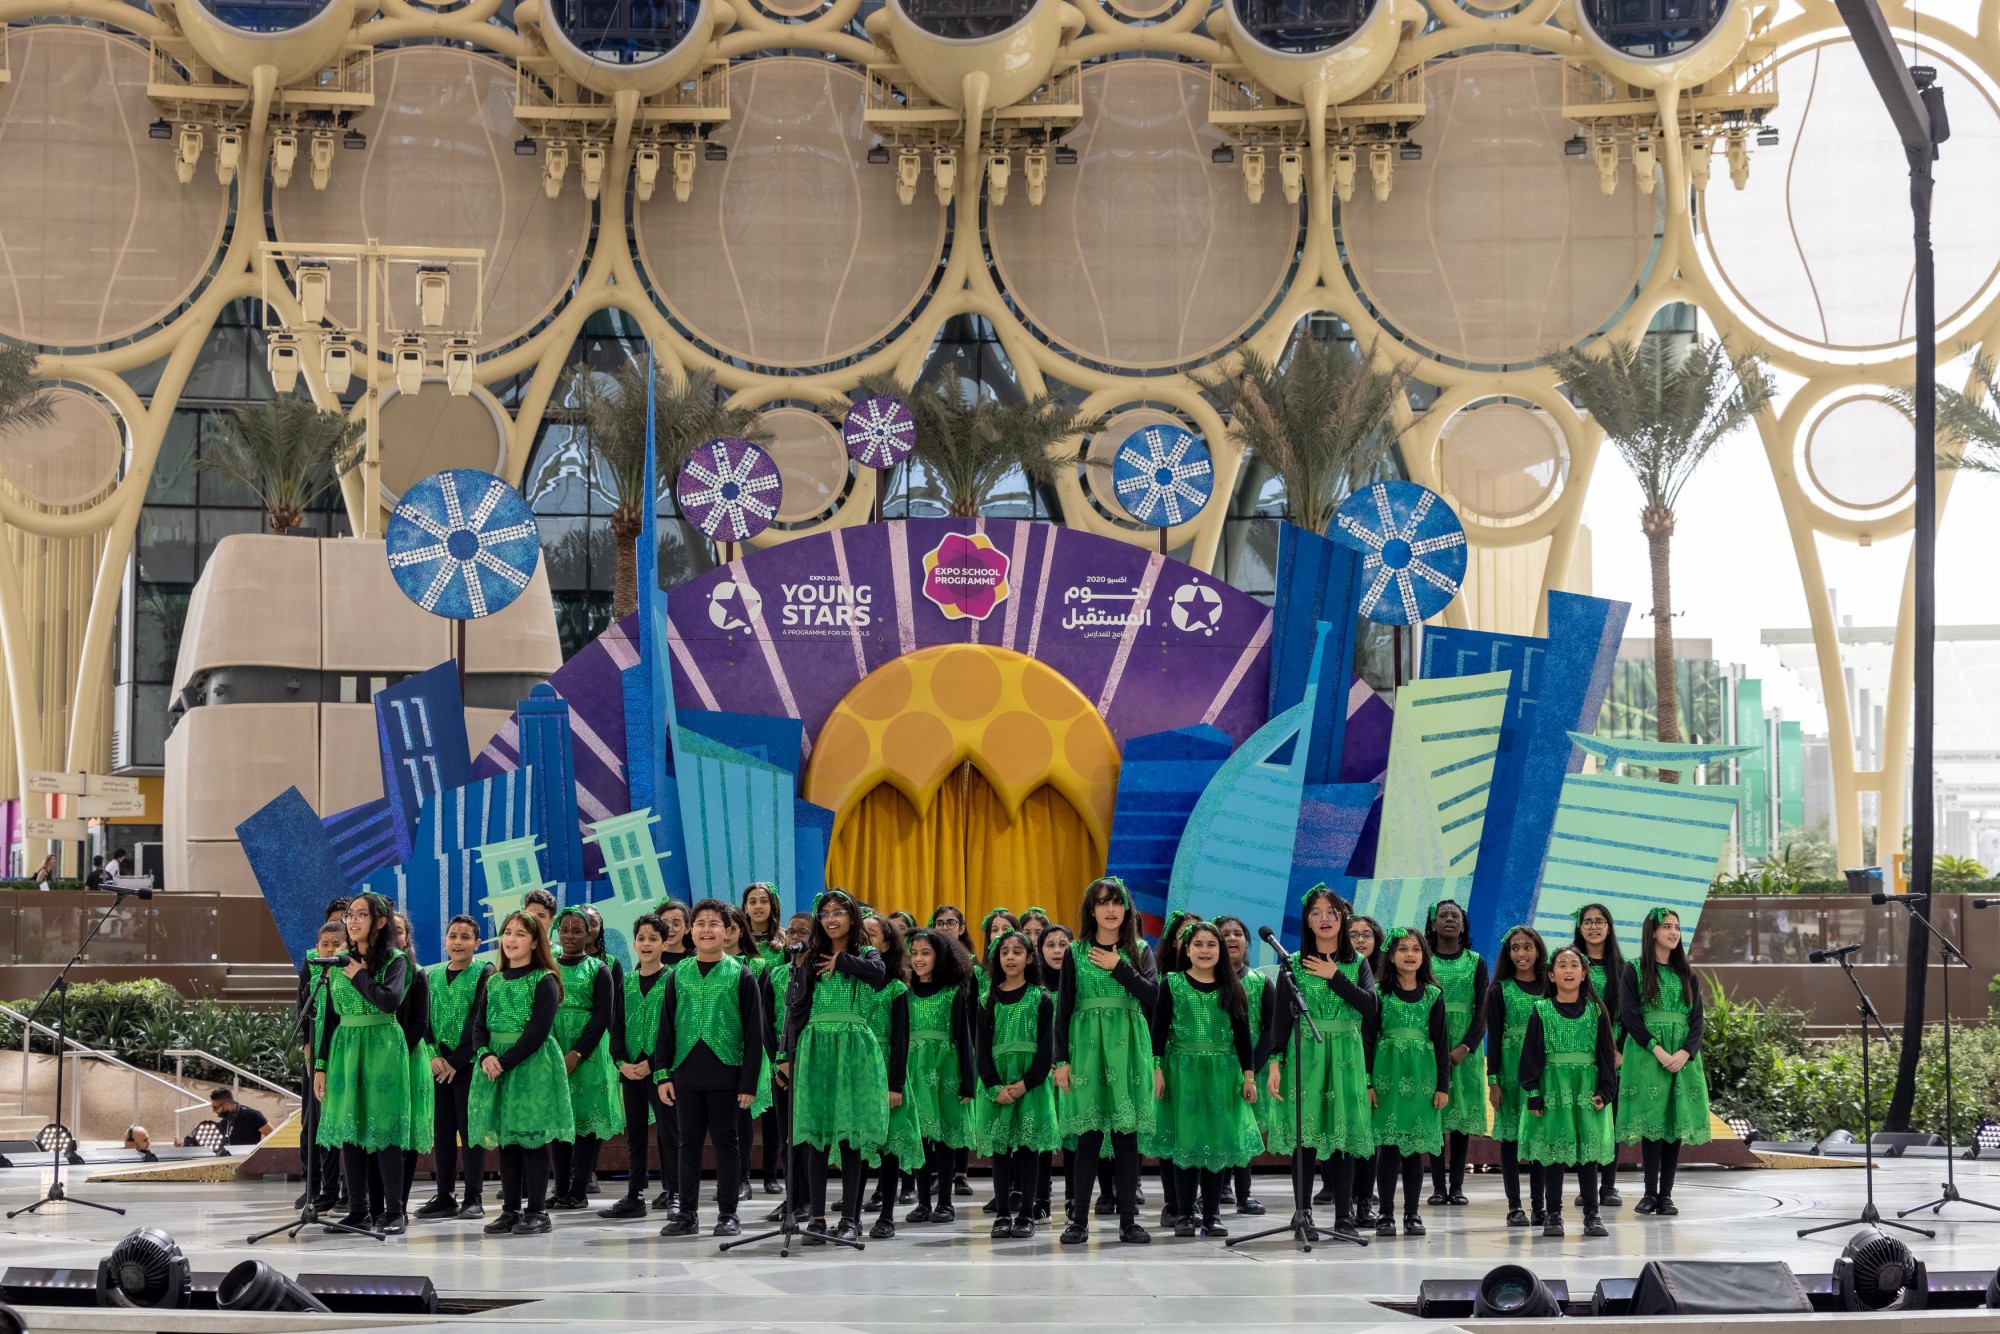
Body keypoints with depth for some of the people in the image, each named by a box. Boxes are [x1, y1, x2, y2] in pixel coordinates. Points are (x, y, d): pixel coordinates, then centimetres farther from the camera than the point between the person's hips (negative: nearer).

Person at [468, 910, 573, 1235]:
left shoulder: (544, 981, -4)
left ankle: (536, 1211, 0)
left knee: (531, 1136, -5)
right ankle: (511, 1209, 12)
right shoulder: (492, 982, 15)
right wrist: (485, 1055, -11)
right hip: (496, 1064, 6)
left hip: (533, 1064, -6)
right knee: (504, 1137, 7)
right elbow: (479, 1025, 9)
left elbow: (539, 1029, -13)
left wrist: (506, 1061, -18)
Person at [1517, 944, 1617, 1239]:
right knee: (1553, 1150, 2)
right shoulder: (1541, 1011, 1)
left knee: (1588, 1151, 3)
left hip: (1587, 1089, 1)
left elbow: (1605, 1052, 6)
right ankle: (1553, 1215, 9)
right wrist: (1533, 1093, -5)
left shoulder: (1596, 1011, 5)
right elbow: (1531, 1054, 0)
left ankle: (1592, 1214, 10)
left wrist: (1605, 1090, -1)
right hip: (1552, 1088, -1)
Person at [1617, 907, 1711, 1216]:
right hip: (1646, 1055, -3)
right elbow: (1630, 1016, -6)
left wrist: (1685, 1053, -11)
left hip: (1683, 1058, 3)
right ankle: (1650, 1192, -3)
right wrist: (1657, 1050, -16)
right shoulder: (1634, 971, 3)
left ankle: (1666, 1194, 1)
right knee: (1652, 1120, -7)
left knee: (1677, 1122, -1)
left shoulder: (1686, 974, 13)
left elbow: (1697, 1019, 6)